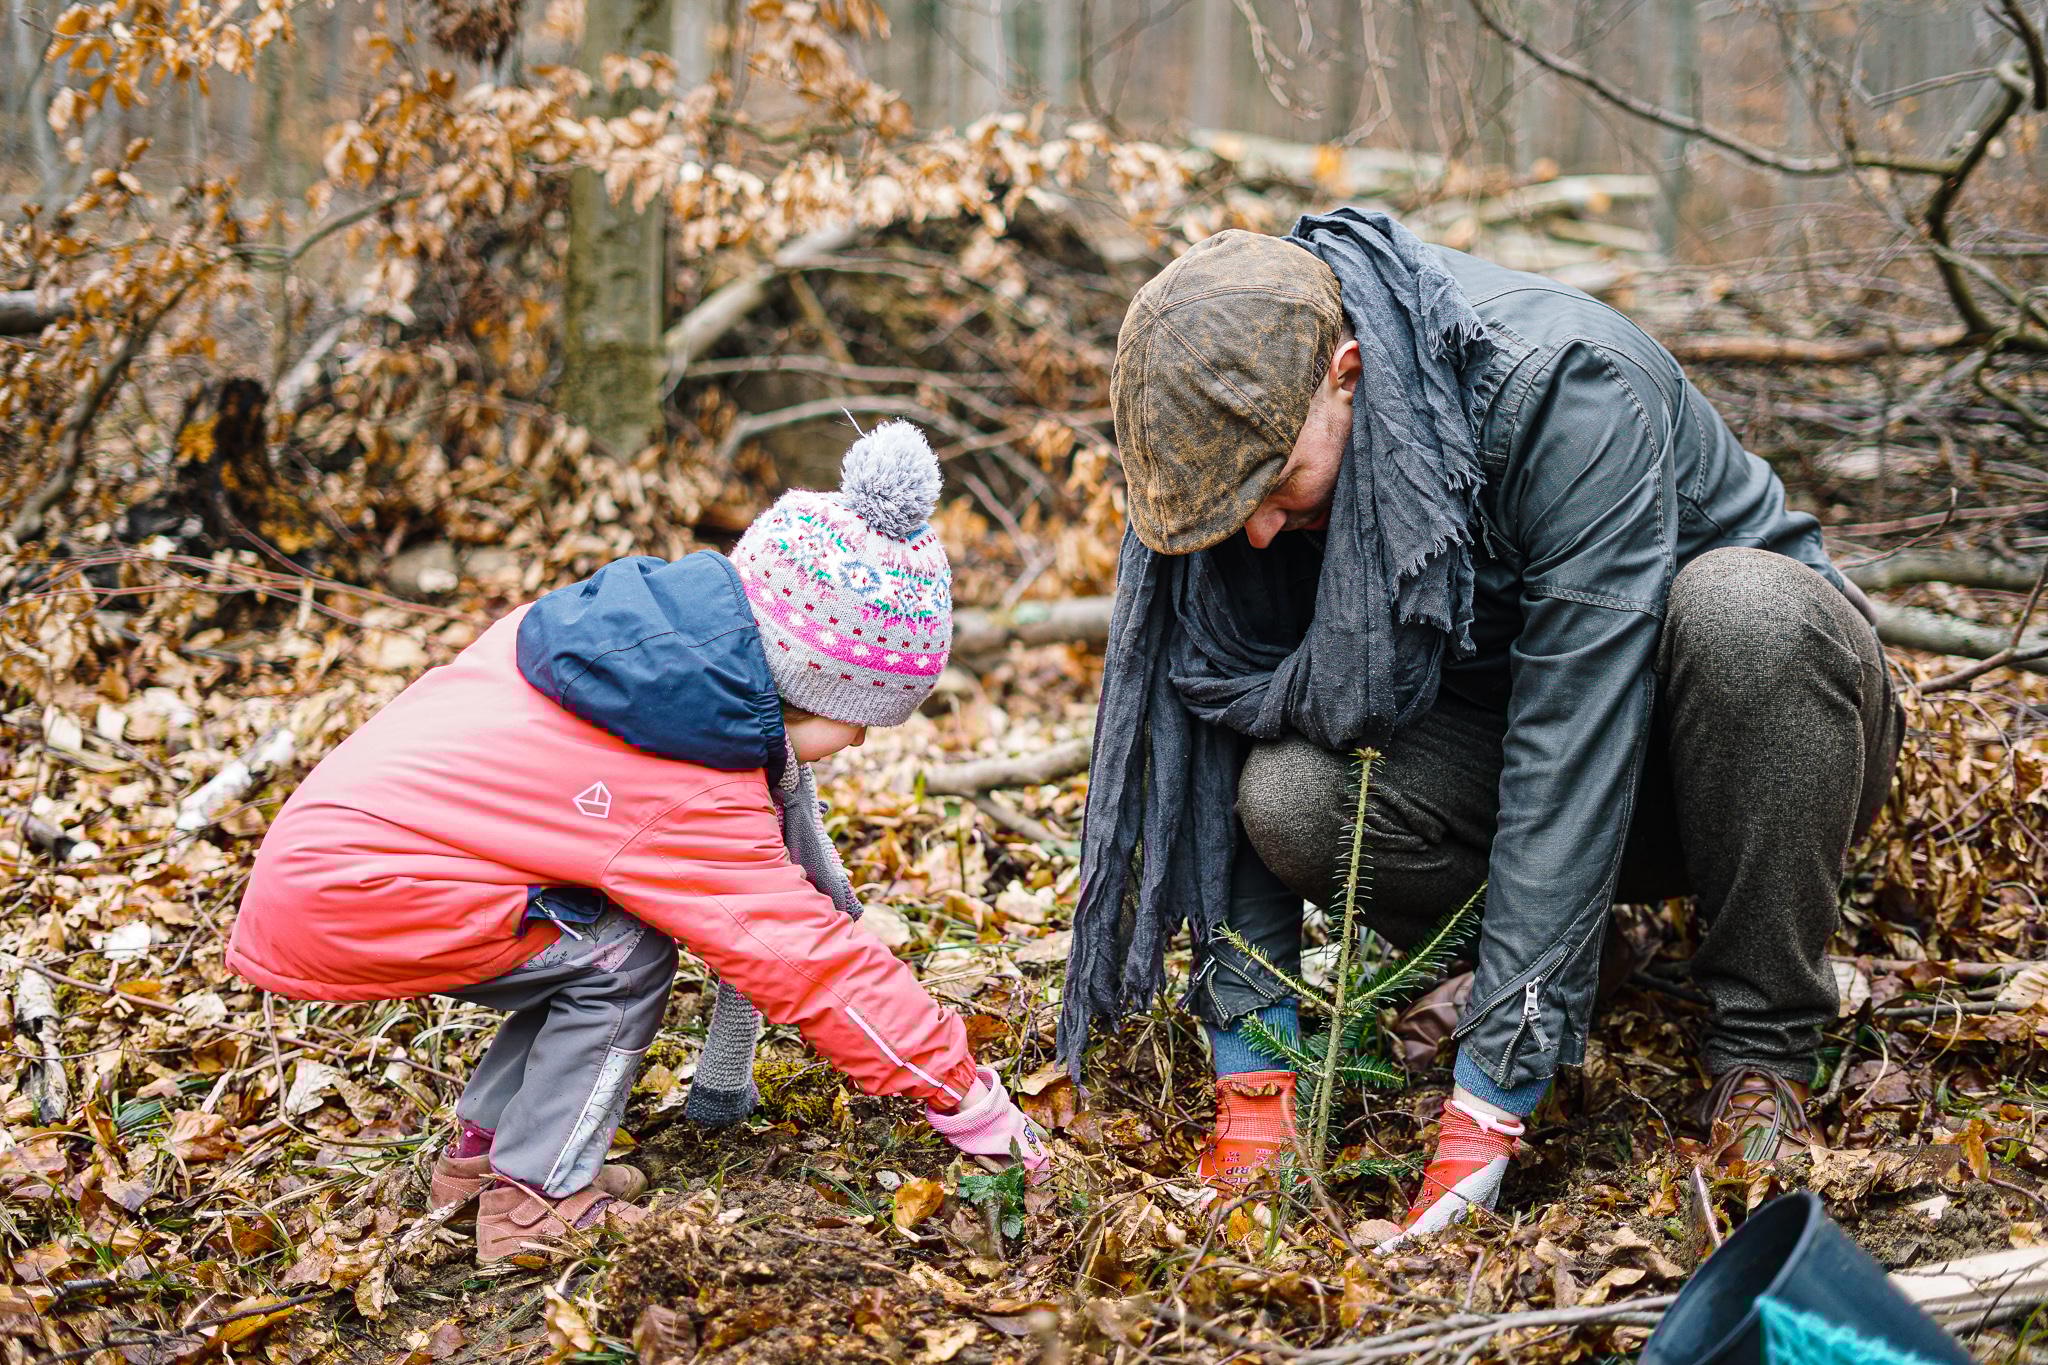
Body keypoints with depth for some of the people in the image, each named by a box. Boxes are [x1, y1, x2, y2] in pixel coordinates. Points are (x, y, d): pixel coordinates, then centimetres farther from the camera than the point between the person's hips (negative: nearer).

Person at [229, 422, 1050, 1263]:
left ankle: (482, 1146, 20)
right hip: (346, 900, -9)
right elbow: (807, 963, -17)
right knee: (625, 953, -11)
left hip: (326, 836, 9)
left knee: (590, 940, 11)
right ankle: (535, 1203, -3)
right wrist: (973, 1106, -10)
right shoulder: (696, 798, -22)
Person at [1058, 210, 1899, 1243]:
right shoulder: (1252, 442, -15)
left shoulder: (1568, 390, -32)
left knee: (1737, 605, -38)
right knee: (1288, 796, -26)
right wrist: (1252, 1062, -20)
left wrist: (1487, 1099, -38)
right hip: (1491, 733, 3)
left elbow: (1573, 744, -36)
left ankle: (1763, 1047, -18)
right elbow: (1225, 716, -13)